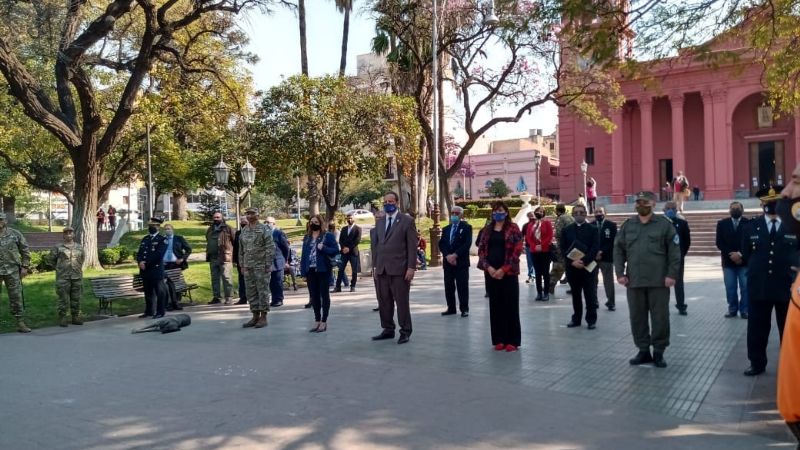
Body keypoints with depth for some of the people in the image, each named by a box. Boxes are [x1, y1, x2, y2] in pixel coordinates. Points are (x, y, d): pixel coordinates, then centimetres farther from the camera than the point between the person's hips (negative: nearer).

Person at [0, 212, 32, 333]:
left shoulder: (15, 234, 2)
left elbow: (25, 251, 7)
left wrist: (25, 266, 1)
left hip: (12, 271, 0)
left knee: (16, 297, 3)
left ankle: (20, 323, 10)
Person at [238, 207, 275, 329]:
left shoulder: (264, 229, -5)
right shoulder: (243, 231, 13)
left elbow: (270, 247, -9)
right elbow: (241, 250, 17)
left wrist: (268, 264, -14)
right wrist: (242, 264, 12)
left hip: (261, 266, -6)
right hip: (248, 267, 6)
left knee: (263, 291, -2)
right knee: (251, 292, 9)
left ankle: (263, 317, 5)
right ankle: (255, 316, 17)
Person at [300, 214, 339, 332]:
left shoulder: (328, 235, -2)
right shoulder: (307, 238, 13)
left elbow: (336, 250, -7)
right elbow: (304, 255, 11)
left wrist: (323, 248, -22)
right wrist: (303, 272, 6)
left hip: (323, 269, -5)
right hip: (310, 270, 5)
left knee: (324, 295, 2)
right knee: (314, 296, 9)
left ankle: (324, 322, 7)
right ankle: (317, 321, 17)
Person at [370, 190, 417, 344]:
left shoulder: (407, 221, -1)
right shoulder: (379, 222, 15)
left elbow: (412, 246, -5)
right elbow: (374, 244, 16)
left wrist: (411, 267, -12)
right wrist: (374, 265, 9)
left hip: (399, 268, -5)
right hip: (381, 269, 5)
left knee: (402, 301, -1)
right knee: (384, 301, 8)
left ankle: (405, 332, 10)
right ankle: (388, 329, 19)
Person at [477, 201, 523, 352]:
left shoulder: (513, 228, -1)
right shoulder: (487, 230, 12)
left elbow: (517, 250, -8)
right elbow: (481, 249, 7)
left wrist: (504, 269, -14)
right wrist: (488, 267, -8)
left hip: (508, 273, -4)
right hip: (491, 273, 4)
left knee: (510, 305, -1)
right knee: (495, 306, 7)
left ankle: (512, 340, 7)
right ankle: (499, 339, 15)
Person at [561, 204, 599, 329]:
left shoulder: (593, 229, 2)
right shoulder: (566, 230, 8)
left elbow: (595, 248, -7)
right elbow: (562, 248, 2)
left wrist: (584, 261, -18)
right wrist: (572, 261, -12)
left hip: (588, 266, -2)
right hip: (572, 267, 2)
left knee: (590, 295, 0)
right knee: (575, 295, 11)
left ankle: (591, 320, 9)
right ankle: (576, 319, 20)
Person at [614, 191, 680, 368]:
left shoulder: (664, 224, 0)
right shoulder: (627, 225, 9)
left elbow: (674, 251, -3)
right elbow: (618, 251, 8)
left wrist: (672, 274, -10)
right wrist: (620, 273, 0)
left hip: (659, 281, -3)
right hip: (634, 281, 3)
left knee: (660, 317, 3)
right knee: (637, 317, 8)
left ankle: (658, 352, 15)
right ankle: (643, 350, 20)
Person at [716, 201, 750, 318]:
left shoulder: (749, 223, 2)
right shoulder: (722, 224, 7)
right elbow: (719, 242, 0)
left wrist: (740, 254, -15)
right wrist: (731, 254, -11)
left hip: (745, 261, -1)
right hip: (728, 261, 1)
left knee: (745, 287, -1)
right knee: (730, 288, 4)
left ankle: (744, 310, 8)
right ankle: (732, 309, 13)